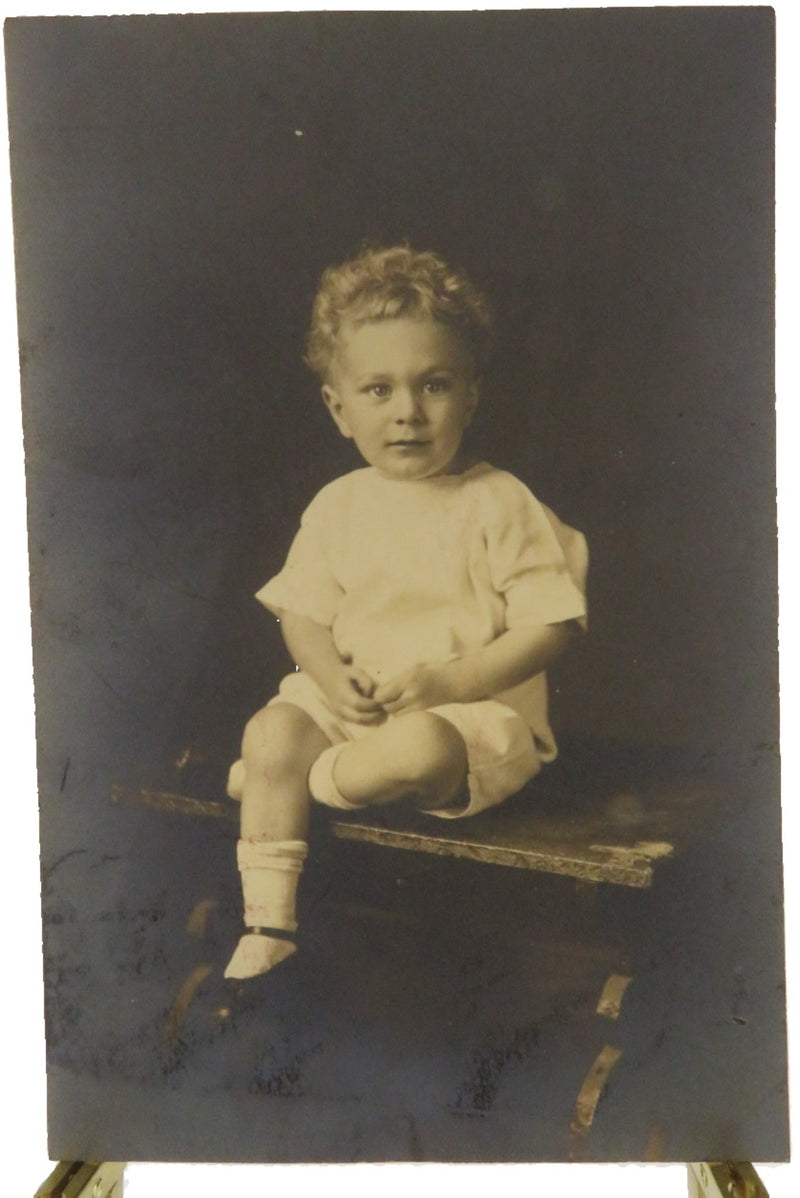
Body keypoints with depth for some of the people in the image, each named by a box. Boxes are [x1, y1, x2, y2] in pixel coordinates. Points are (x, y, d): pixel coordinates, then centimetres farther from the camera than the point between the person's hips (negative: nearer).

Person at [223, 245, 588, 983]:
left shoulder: (499, 504, -9)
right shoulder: (337, 507, 5)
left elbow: (551, 626, -11)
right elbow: (302, 612, 9)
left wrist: (449, 681, -20)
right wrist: (333, 676, -12)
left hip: (478, 709, -4)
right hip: (351, 703, 5)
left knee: (421, 748, -35)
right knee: (272, 731, -19)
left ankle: (315, 779, -2)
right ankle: (267, 921, -6)